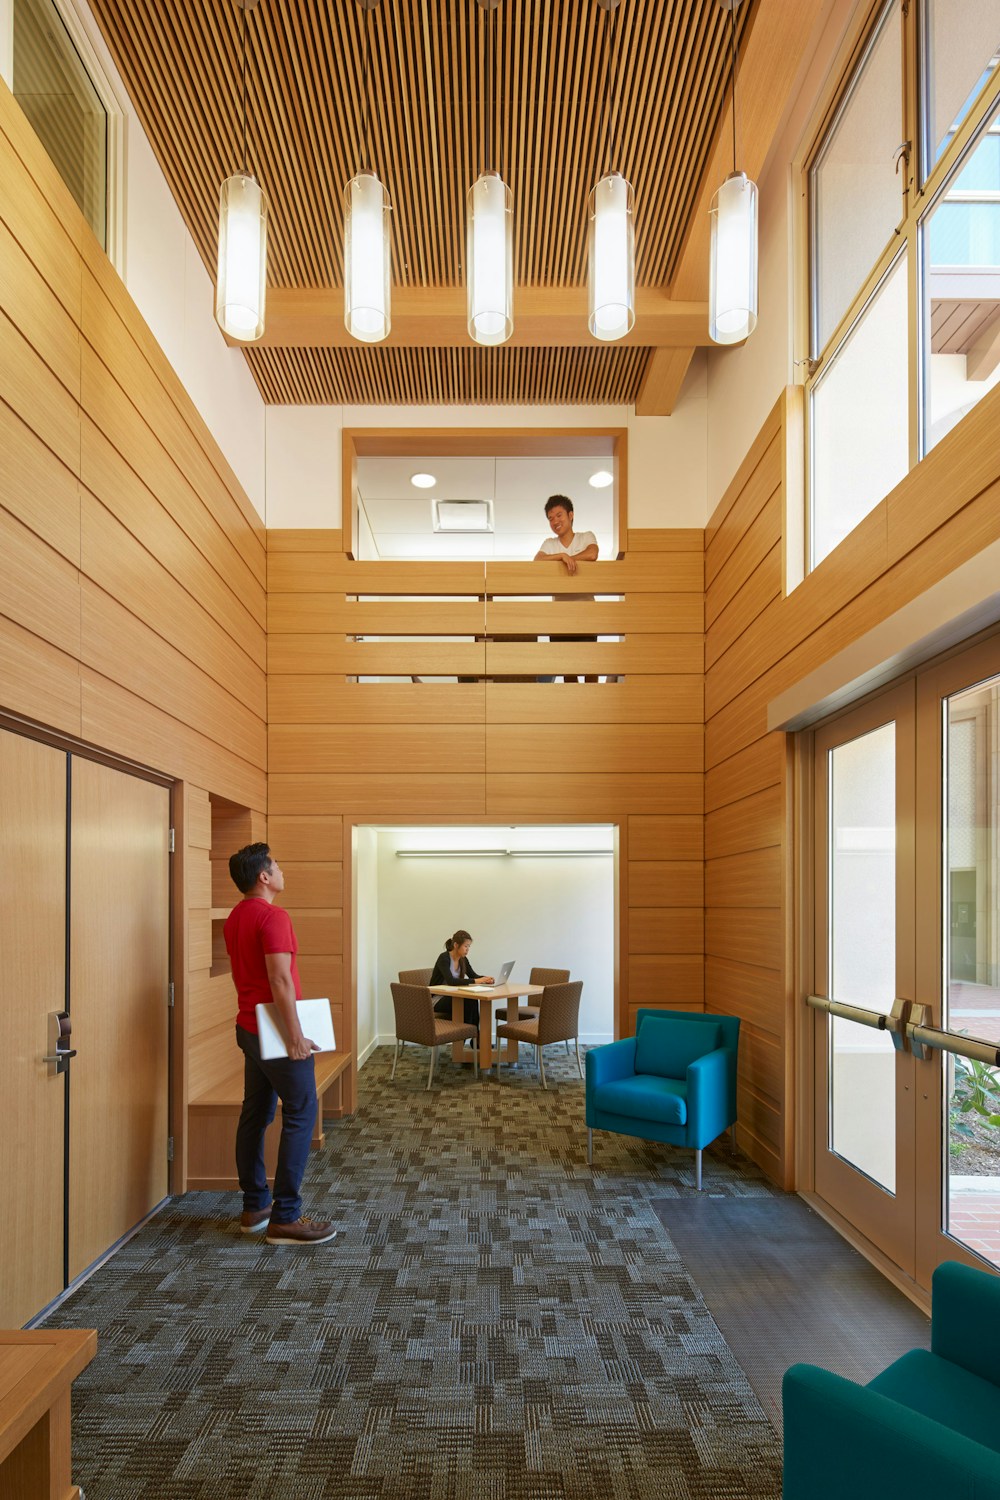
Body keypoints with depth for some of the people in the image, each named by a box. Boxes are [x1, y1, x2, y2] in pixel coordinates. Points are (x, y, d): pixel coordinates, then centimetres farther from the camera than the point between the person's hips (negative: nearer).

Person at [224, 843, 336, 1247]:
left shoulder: (235, 918, 11)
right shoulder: (273, 917, -19)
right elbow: (280, 981, -24)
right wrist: (296, 1037, -21)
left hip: (249, 1027, 10)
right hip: (276, 1032, -10)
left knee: (255, 1115, 14)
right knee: (300, 1115, -4)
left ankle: (254, 1206, 22)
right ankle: (285, 1219, -3)